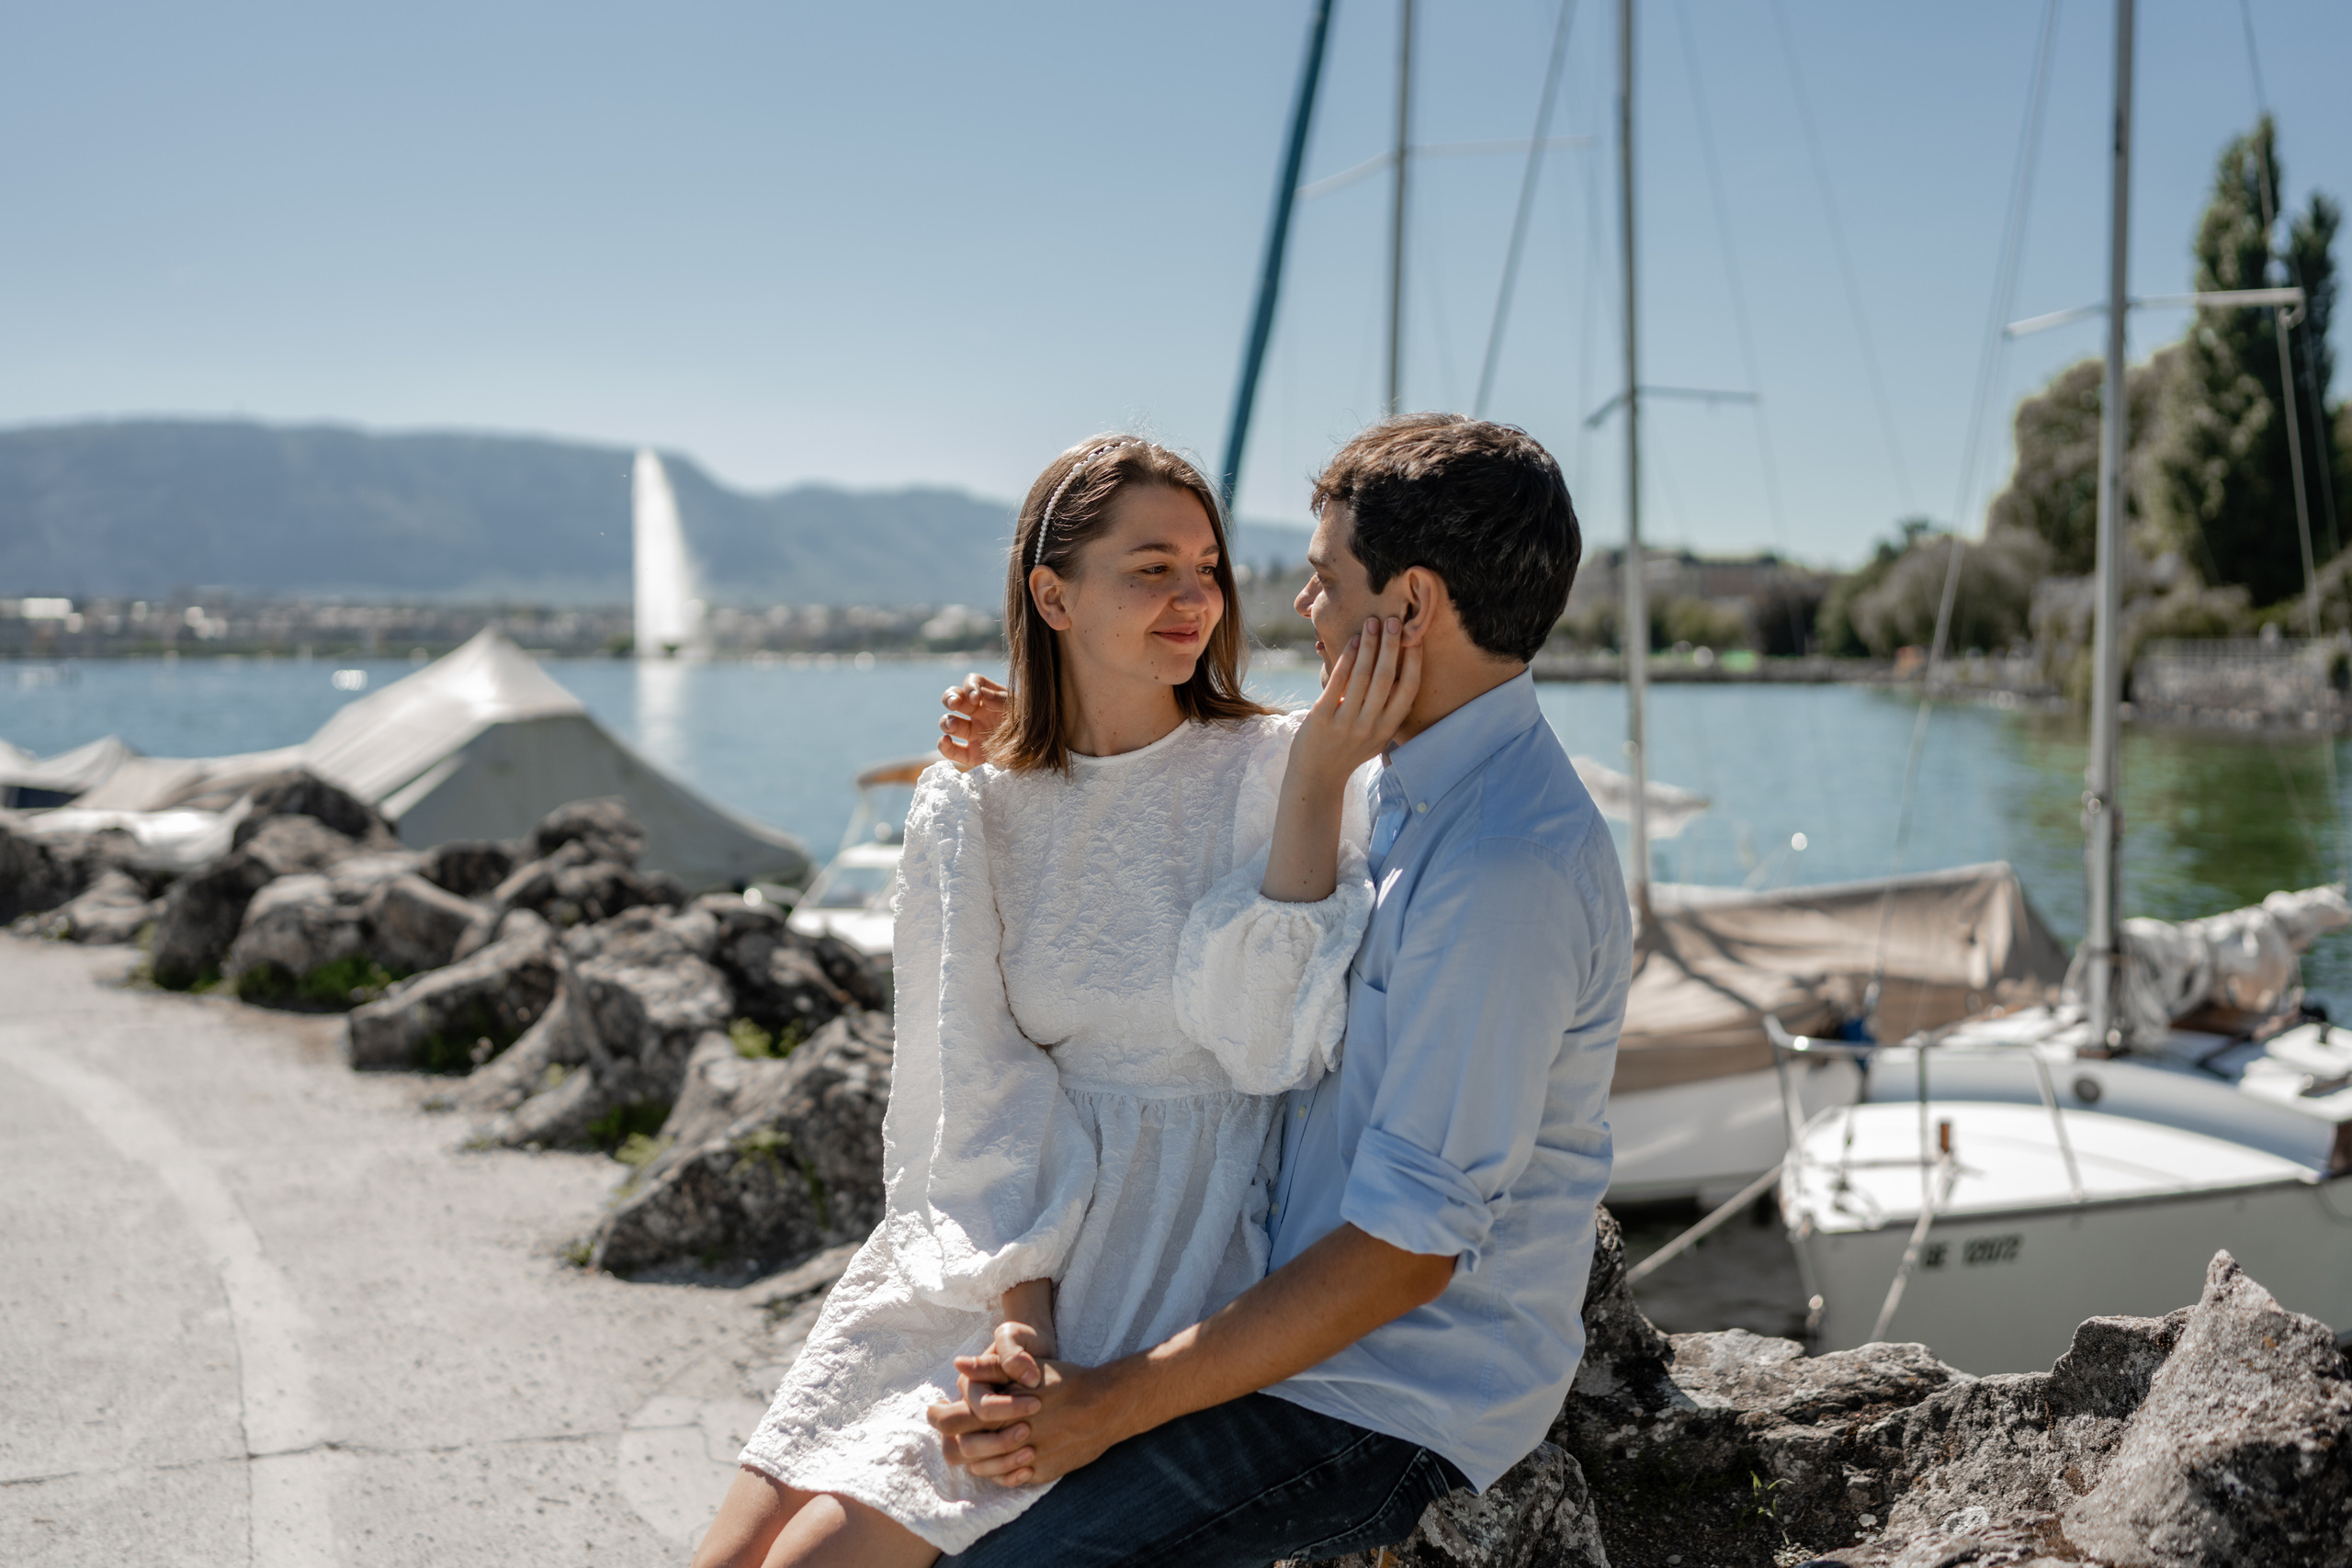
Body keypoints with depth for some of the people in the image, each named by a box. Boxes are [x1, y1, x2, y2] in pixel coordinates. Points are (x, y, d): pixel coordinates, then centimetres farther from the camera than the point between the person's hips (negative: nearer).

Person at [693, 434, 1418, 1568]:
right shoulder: (968, 806, 5)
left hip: (1166, 1254, -4)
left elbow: (1270, 1044, -16)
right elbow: (976, 1080, -1)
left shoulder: (1268, 772, -4)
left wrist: (1320, 774, -23)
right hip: (987, 1240, 4)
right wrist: (1015, 1299, -16)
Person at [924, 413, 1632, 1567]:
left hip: (1390, 1414, -9)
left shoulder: (1509, 874, -26)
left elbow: (1407, 1252, -26)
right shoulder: (1405, 789, 4)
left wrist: (1119, 1402, -22)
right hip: (1294, 1321, 10)